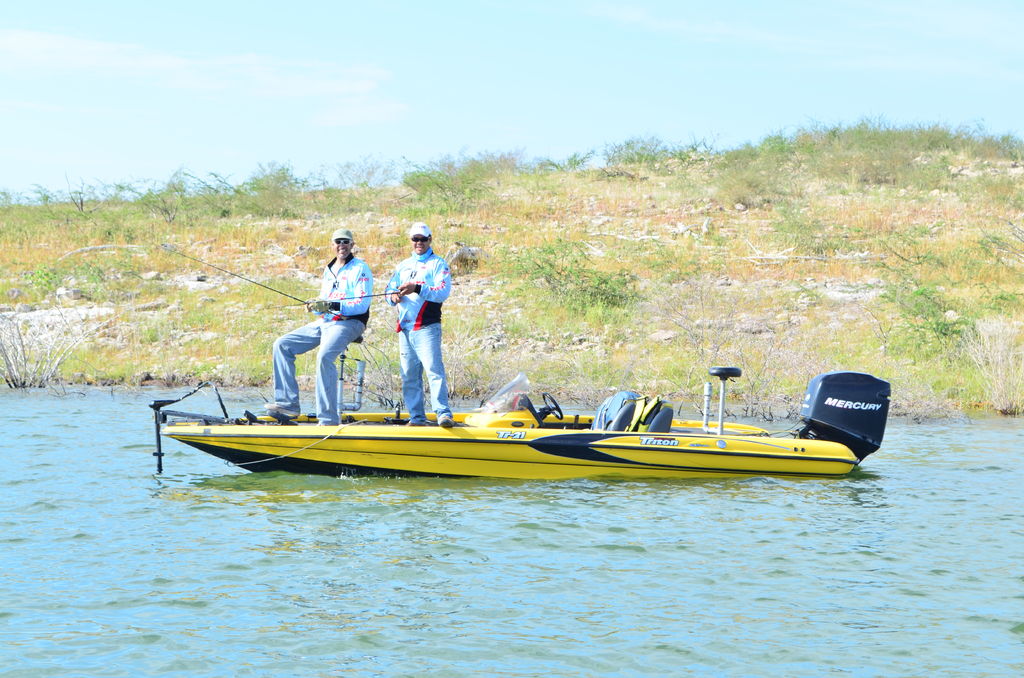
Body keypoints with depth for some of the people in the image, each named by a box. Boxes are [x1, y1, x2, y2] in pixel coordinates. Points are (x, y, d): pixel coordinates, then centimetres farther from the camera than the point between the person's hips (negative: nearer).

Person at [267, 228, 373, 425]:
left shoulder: (360, 269, -4)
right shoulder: (328, 269, 20)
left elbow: (362, 305, -15)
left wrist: (332, 306, -25)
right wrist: (314, 306, 0)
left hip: (348, 323, -8)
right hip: (323, 321, 8)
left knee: (325, 356, -34)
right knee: (282, 345, 0)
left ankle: (328, 419, -32)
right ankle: (287, 403, -4)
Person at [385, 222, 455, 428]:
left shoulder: (438, 264, 3)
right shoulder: (403, 266, 23)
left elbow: (443, 292, -11)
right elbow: (389, 289, 18)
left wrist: (417, 289, -23)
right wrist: (393, 296, -7)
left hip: (427, 327, -6)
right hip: (405, 328, 6)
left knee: (434, 369, -18)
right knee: (409, 374, 6)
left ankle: (444, 414, -23)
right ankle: (417, 417, 11)